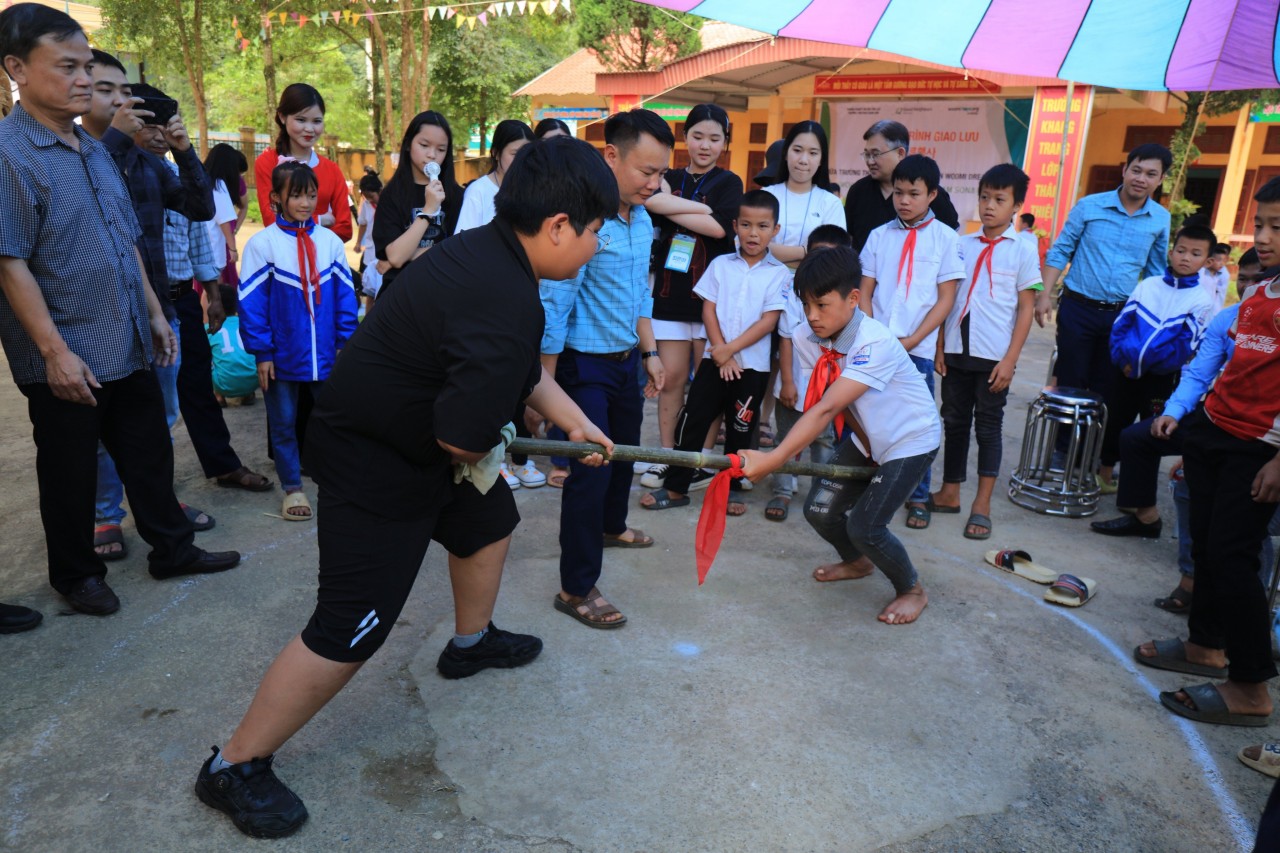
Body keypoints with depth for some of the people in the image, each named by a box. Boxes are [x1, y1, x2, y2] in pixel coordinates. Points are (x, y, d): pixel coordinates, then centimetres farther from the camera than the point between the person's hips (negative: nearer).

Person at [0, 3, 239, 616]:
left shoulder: (95, 150, 10)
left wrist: (153, 312, 15)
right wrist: (55, 352, -20)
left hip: (128, 347, 7)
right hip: (67, 358, -7)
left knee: (150, 453, 16)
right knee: (70, 474, 10)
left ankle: (172, 549, 31)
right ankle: (75, 574, 28)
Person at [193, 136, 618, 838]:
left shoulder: (490, 250, -1)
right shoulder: (507, 304, -33)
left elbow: (524, 369, 15)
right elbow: (465, 439, -28)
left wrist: (575, 420, 19)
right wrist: (487, 451, -5)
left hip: (421, 435, 10)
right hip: (375, 464, -10)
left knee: (488, 523, 26)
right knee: (349, 631, -4)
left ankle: (470, 641, 52)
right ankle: (233, 768, 15)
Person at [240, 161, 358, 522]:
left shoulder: (330, 241, 2)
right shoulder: (262, 243, -7)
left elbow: (345, 296, 5)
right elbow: (251, 303, -7)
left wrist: (345, 343, 1)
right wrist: (261, 352, -9)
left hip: (326, 355, 2)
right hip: (282, 355, -2)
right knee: (284, 423, 10)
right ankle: (292, 489, 25)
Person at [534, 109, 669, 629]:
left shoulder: (642, 220, 3)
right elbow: (553, 307, -24)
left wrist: (649, 353, 17)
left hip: (626, 358, 9)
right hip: (584, 365, -8)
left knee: (624, 450, 24)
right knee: (590, 469, -4)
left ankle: (611, 526, 51)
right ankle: (577, 588, 10)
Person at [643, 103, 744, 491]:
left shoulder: (728, 183, 7)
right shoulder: (670, 179, 14)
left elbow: (719, 226, -13)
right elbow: (652, 200, -10)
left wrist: (670, 208, -9)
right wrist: (700, 209, -16)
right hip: (671, 290, 2)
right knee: (671, 377, 1)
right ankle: (665, 456, 12)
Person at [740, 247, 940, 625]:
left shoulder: (875, 343, -34)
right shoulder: (822, 338, -11)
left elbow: (827, 409, -43)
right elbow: (822, 406, -1)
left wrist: (772, 460, -48)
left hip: (911, 438, -7)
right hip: (866, 438, 7)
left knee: (865, 525, -14)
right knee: (820, 509, 1)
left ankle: (912, 590, 16)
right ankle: (857, 561, 34)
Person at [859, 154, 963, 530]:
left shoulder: (945, 238, 1)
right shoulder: (880, 236, 7)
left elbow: (946, 298, -1)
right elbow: (864, 292, 8)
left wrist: (912, 341, -10)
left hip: (918, 349, -2)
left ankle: (919, 498, 19)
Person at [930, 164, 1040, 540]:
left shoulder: (1023, 251, -2)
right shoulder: (962, 244, 7)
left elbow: (1026, 308, -3)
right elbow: (947, 299, 9)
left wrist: (1010, 359, -10)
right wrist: (939, 347, 4)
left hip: (994, 355, -3)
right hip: (956, 350, 4)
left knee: (989, 425, 5)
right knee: (954, 421, 11)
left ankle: (982, 504, 13)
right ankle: (949, 493, 24)